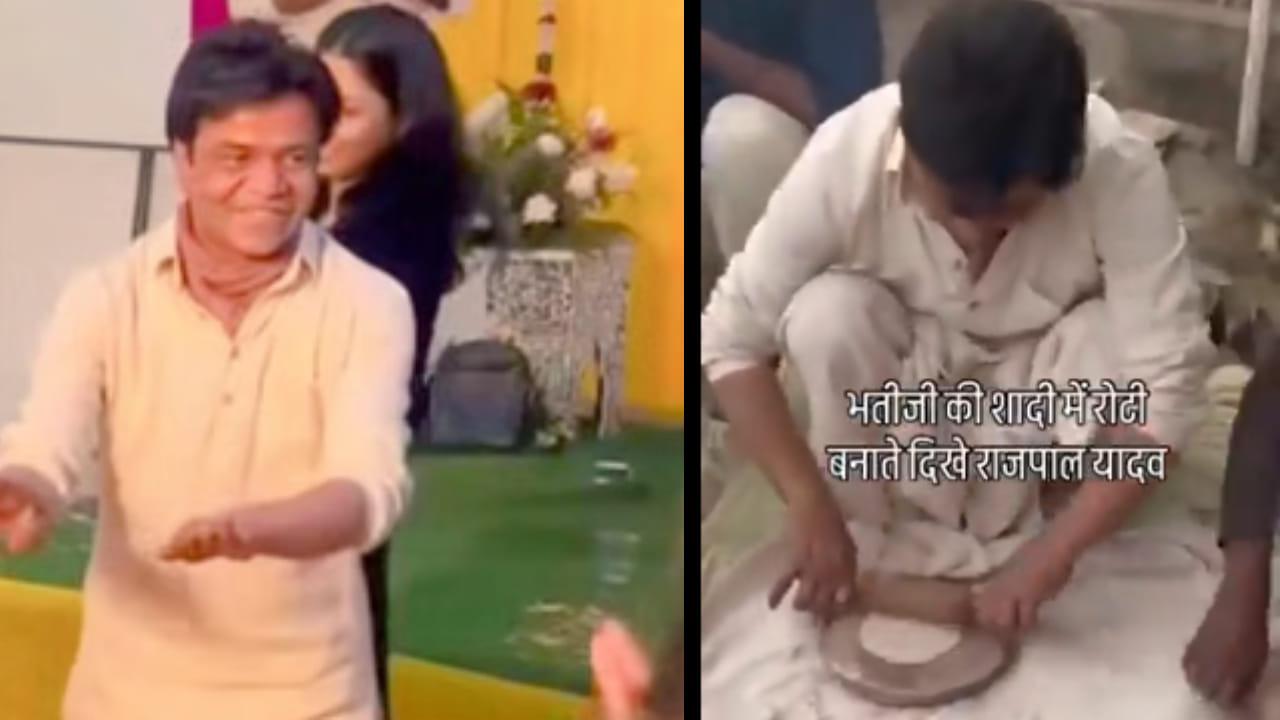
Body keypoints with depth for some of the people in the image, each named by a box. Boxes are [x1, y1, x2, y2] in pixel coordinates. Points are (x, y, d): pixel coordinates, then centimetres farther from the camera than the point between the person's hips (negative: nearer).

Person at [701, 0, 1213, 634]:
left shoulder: (1120, 172, -34)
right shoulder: (846, 156, -32)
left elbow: (1167, 387, -34)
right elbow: (730, 338, -26)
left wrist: (1048, 557, -39)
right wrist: (811, 509, -31)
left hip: (1034, 377, 0)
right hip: (905, 371, 0)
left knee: (1116, 340, -32)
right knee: (822, 316, -31)